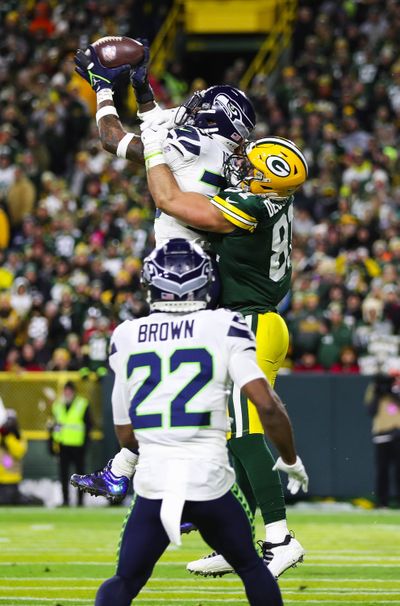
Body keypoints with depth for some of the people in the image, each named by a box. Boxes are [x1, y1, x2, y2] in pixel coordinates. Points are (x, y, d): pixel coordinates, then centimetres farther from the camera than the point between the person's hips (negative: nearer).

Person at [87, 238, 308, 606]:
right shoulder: (223, 328, -2)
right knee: (252, 569, 21)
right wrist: (290, 461, 6)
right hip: (210, 481, -1)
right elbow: (267, 406, -10)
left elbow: (125, 433, 13)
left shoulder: (126, 338, 7)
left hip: (153, 482, 1)